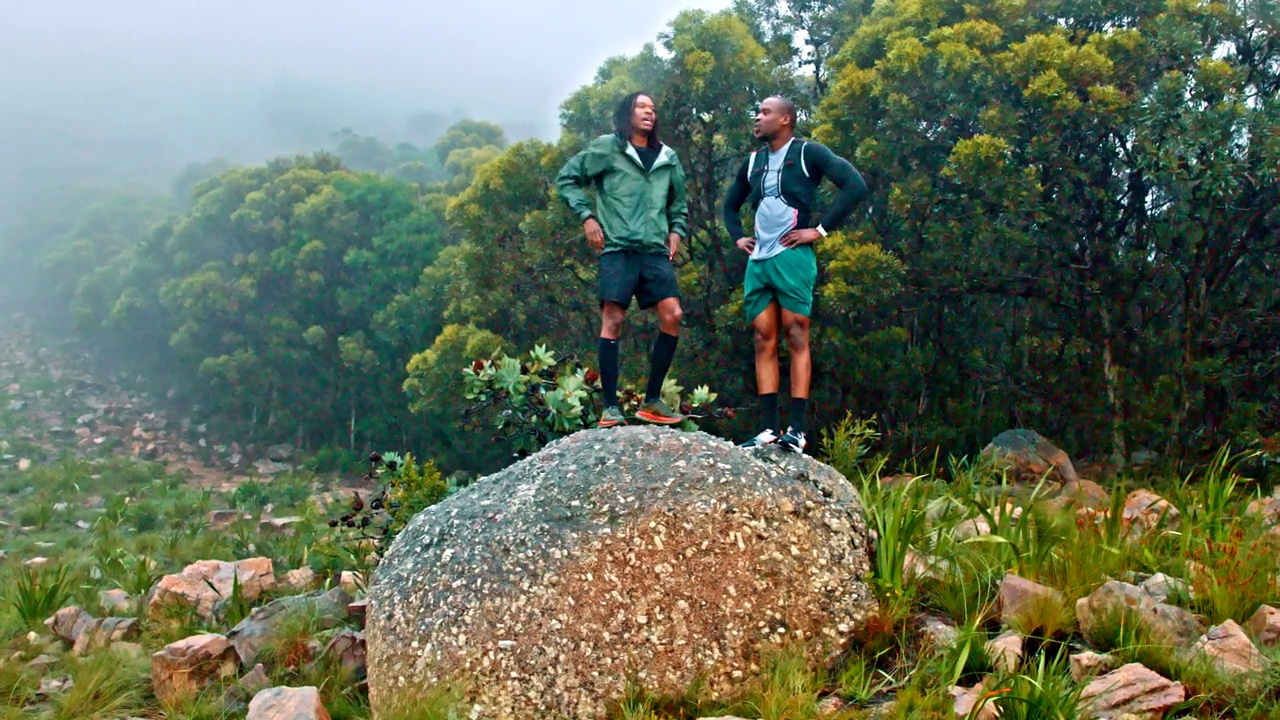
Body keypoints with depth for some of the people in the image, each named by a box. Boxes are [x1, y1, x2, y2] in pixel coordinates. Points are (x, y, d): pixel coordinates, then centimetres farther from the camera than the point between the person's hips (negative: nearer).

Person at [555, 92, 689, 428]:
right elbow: (567, 179, 4)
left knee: (673, 316, -7)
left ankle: (652, 401, 4)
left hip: (655, 250, 5)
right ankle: (610, 407, -6)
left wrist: (677, 232, 12)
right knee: (613, 319, -11)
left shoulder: (668, 158, 17)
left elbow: (679, 203, 29)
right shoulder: (606, 147, 3)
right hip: (617, 248, -4)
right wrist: (586, 216, -6)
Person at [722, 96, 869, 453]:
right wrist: (737, 236, 16)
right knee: (764, 341, 1)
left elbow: (855, 185, -12)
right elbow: (731, 204, 34)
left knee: (796, 338, -6)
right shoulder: (753, 161, 19)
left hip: (792, 258, -6)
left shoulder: (808, 152, -1)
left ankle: (797, 429, -7)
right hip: (757, 261, 7)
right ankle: (769, 427, 1)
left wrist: (820, 229, -13)